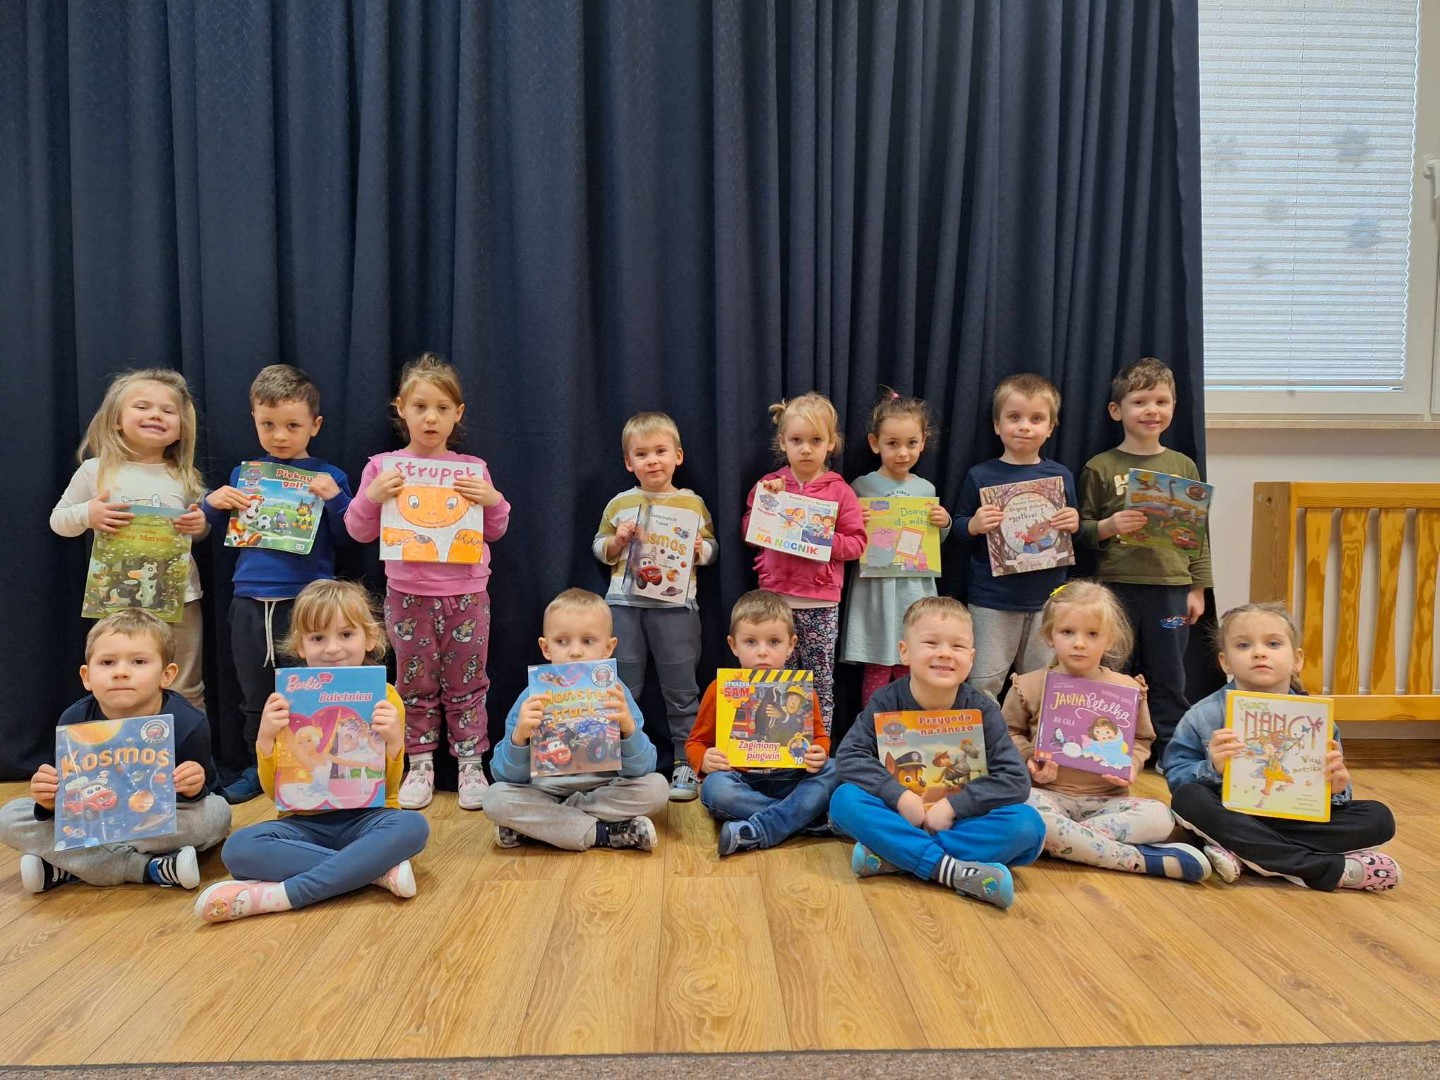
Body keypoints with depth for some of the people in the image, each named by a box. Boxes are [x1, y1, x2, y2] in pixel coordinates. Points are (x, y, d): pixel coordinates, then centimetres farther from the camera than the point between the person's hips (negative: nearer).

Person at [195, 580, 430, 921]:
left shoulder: (384, 698, -3)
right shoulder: (288, 701, 2)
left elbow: (388, 787, -2)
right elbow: (275, 792, 1)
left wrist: (393, 740, -22)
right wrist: (265, 739, -16)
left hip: (364, 817, -1)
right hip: (306, 822, 2)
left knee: (412, 825, -33)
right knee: (238, 849, -27)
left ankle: (283, 894, -28)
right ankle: (380, 870, -22)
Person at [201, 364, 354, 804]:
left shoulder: (327, 476, -1)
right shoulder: (243, 473, 9)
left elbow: (346, 537, -4)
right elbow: (222, 530, 17)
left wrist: (335, 498, -18)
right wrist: (212, 504, -2)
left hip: (305, 598, -3)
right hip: (249, 598, 4)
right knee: (254, 693, 14)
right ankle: (255, 768, 29)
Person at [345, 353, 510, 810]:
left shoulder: (473, 469, 3)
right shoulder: (382, 467, 1)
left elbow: (495, 531, 8)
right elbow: (359, 531, 2)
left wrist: (493, 500, -12)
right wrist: (373, 497, -16)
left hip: (467, 594, 0)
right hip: (407, 595, 0)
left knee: (466, 683, 7)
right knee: (415, 684, 10)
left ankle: (471, 764, 19)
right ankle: (420, 765, 23)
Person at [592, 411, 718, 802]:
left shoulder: (693, 502, 3)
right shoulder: (619, 504, 5)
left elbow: (712, 548, 7)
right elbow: (599, 548, 11)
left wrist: (700, 549, -14)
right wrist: (617, 541, -9)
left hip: (675, 605, -1)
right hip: (624, 603, 2)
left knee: (680, 689, 6)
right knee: (622, 689, 10)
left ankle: (686, 762, 17)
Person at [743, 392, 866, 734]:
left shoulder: (839, 490, 0)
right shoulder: (768, 484, 4)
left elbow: (856, 543, -3)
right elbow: (748, 531, 6)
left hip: (822, 603, -1)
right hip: (777, 599, 1)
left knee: (821, 683, 7)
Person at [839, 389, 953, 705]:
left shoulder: (926, 489, 7)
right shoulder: (861, 487, -4)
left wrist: (944, 524, -2)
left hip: (915, 588, 3)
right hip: (876, 588, -3)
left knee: (910, 672, 10)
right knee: (877, 671, 2)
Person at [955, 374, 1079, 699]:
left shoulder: (1061, 476, 5)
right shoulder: (980, 476, -2)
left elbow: (1076, 534, 12)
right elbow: (957, 529, 1)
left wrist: (1075, 525, -10)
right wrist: (974, 525, -20)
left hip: (1048, 599, 2)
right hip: (992, 602, -2)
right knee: (983, 684, 3)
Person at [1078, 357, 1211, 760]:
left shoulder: (1183, 466, 7)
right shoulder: (1100, 467, 0)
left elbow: (1199, 532, 9)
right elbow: (1081, 528, 2)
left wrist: (1197, 588, 6)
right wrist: (1108, 526, -18)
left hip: (1172, 587, 2)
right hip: (1116, 586, -1)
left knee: (1169, 680, 10)